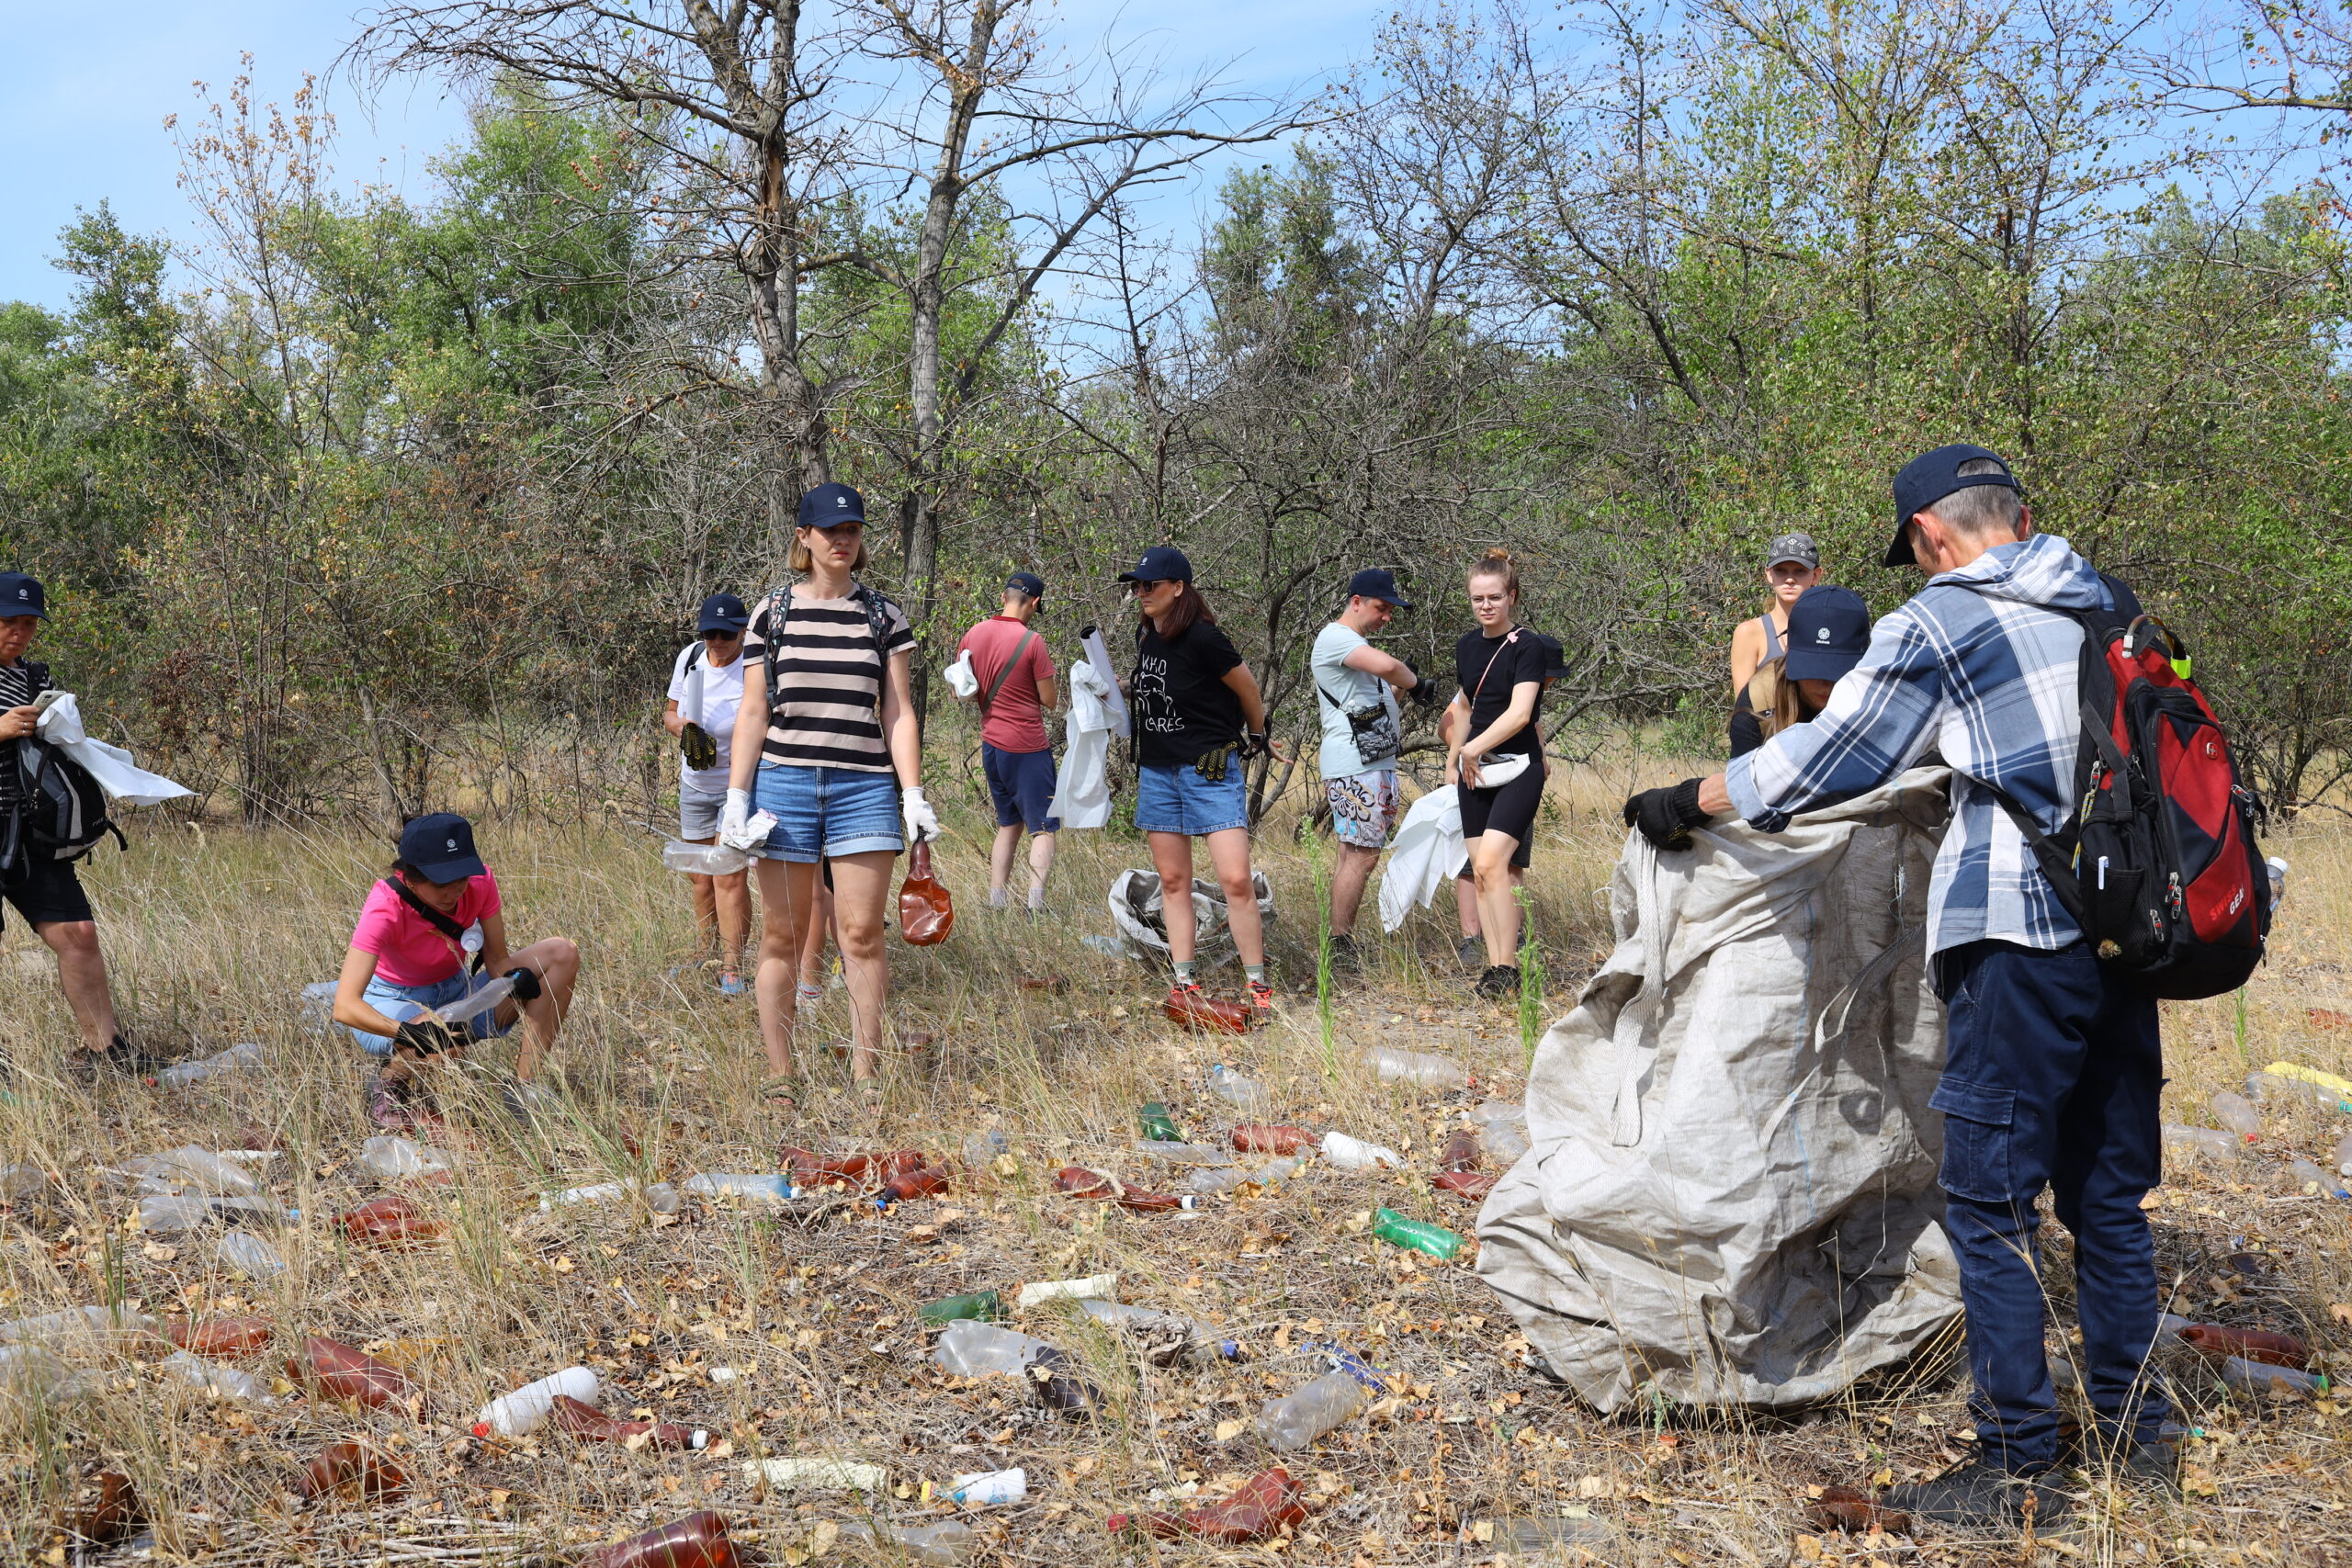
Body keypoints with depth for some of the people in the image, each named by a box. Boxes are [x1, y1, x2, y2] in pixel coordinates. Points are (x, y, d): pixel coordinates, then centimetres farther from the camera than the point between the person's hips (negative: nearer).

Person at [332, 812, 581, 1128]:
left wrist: (517, 979, -33)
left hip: (456, 994, 6)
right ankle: (389, 1084, -6)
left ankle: (520, 1087, -18)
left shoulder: (479, 882, -16)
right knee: (446, 1043, -42)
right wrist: (410, 1033, -51)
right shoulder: (385, 908, -29)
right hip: (391, 1004, -6)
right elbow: (344, 1007, -36)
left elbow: (497, 959, -8)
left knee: (561, 953, -14)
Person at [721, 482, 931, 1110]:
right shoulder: (771, 614, 8)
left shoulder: (884, 616, 9)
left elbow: (898, 714, 8)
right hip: (783, 782, 0)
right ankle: (779, 1071, 11)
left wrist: (913, 793, -2)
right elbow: (753, 713, 7)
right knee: (782, 936, 2)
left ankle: (866, 1070, 3)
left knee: (862, 934, -4)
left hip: (864, 787, 0)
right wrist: (736, 796, 0)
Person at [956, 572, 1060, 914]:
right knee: (1043, 827, 1)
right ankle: (1036, 904, -12)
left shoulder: (972, 636, 3)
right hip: (1029, 746, -6)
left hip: (991, 743, 6)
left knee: (1008, 825, 18)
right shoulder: (1032, 641, -15)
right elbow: (1049, 700, -10)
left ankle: (996, 902, 13)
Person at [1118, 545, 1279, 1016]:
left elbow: (1248, 689, -5)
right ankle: (1185, 983, 16)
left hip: (1210, 770, -7)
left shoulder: (1203, 639, -18)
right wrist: (1124, 685, 10)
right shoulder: (1145, 634, 5)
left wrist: (1256, 737, 8)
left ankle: (1258, 986, -1)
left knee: (1236, 880, -11)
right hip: (1157, 772, 7)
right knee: (1173, 881, 9)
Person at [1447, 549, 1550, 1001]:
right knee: (1480, 870, 3)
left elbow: (1519, 713, -20)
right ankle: (1494, 966, 7)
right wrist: (1453, 759, 23)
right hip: (1474, 772, 7)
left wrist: (1473, 748, -18)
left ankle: (1508, 968, -14)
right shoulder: (1467, 646, 11)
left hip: (1517, 769, -7)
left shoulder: (1527, 647, -10)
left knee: (1490, 862, -20)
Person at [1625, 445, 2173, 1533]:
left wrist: (1687, 803, 9)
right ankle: (2136, 1430, 27)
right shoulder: (2103, 604, 13)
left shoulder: (1936, 625, -5)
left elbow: (1820, 763, -3)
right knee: (2109, 1193, 17)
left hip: (2018, 935, -7)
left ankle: (2017, 1468, 4)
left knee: (1989, 1205, 0)